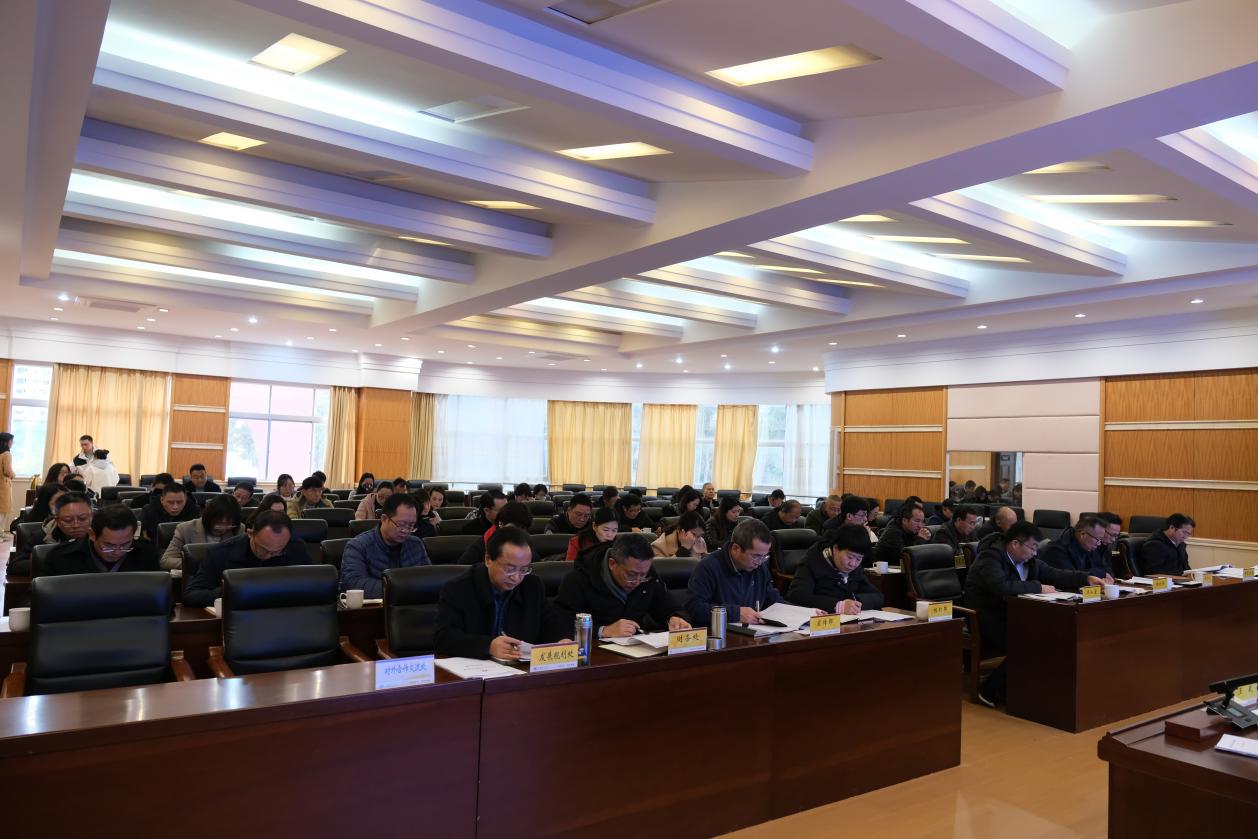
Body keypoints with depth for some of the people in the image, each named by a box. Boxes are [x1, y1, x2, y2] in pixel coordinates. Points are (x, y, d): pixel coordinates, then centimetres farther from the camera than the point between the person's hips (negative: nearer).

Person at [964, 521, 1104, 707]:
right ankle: (990, 691, -12)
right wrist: (1038, 587, -25)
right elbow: (1002, 586, -34)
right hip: (986, 621, -8)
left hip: (1011, 616, 8)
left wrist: (1087, 578, 0)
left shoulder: (1028, 560, 9)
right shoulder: (990, 558, -18)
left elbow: (1055, 575, 15)